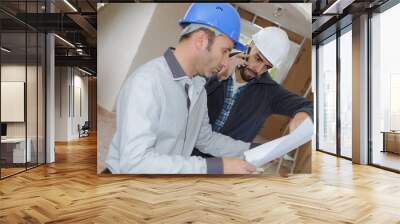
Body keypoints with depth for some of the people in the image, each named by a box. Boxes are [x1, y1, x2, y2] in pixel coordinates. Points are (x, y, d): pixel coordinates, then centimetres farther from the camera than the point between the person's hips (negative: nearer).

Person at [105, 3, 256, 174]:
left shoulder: (198, 86, 3)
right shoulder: (146, 81, -21)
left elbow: (205, 138, 10)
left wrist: (255, 150, 1)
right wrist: (216, 167, -29)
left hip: (176, 170, 6)